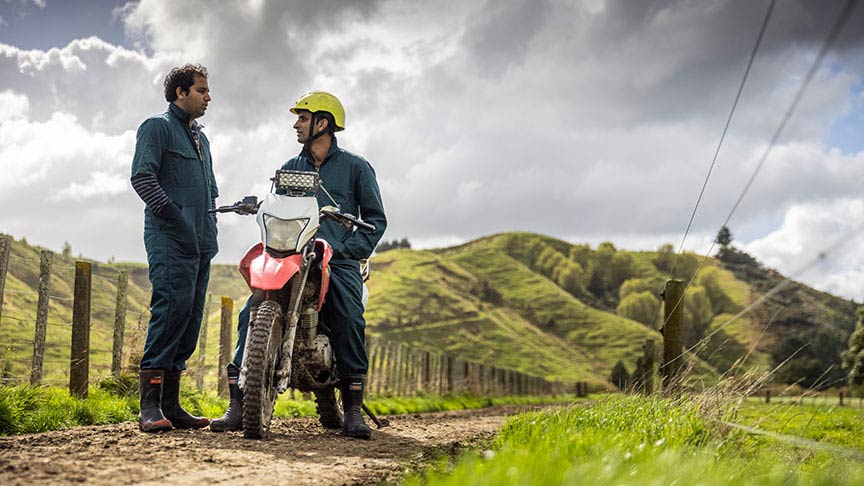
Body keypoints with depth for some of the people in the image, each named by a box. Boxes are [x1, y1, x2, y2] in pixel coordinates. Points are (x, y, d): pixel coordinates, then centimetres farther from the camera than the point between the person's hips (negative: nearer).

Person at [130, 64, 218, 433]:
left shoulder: (200, 137, 28)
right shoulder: (158, 127, 2)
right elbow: (142, 176, -11)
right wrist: (172, 213, -17)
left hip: (200, 241, 9)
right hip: (171, 238, -8)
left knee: (190, 318, 4)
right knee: (172, 306, -21)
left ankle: (170, 404, 6)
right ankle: (149, 405, -23)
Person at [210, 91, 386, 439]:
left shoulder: (355, 167, 10)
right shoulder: (290, 168, 22)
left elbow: (375, 218, 8)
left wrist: (351, 249, -7)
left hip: (338, 263, -3)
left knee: (350, 320, -30)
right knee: (251, 314, -19)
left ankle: (353, 410, -19)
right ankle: (238, 404, -18)